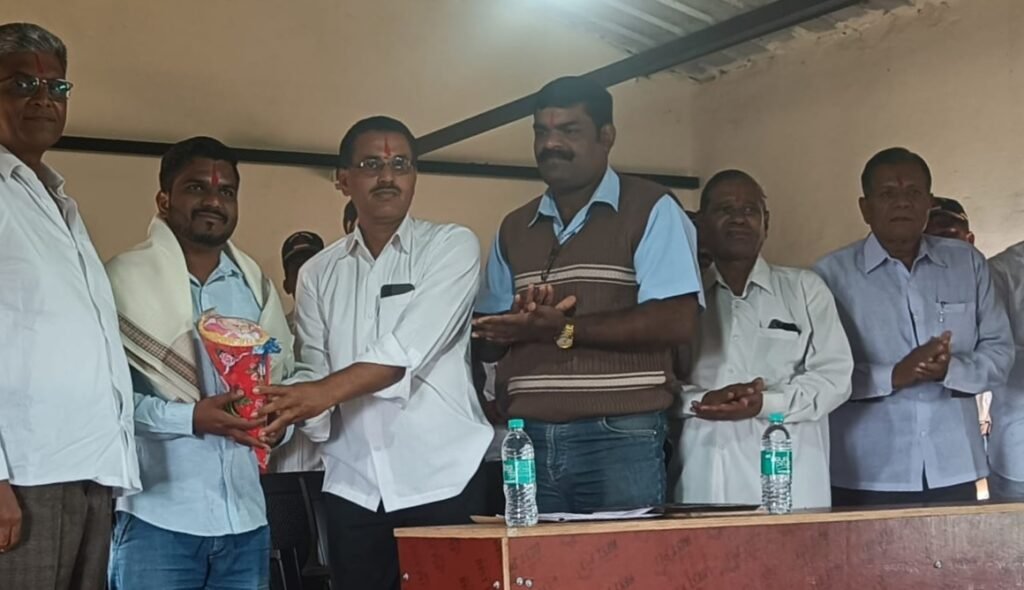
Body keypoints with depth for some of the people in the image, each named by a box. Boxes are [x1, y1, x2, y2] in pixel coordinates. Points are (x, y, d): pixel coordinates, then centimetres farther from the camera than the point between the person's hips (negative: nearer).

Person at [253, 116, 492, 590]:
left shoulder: (452, 246, 0)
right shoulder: (319, 272, 12)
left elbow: (409, 348, -14)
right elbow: (313, 373, 7)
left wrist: (328, 390, -23)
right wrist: (280, 406, -14)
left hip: (442, 479, -3)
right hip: (353, 487, 3)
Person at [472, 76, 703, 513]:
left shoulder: (651, 210, 0)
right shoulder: (513, 229, 17)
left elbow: (676, 324, -11)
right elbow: (488, 340, 14)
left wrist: (563, 330, -14)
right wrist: (521, 320, -9)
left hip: (619, 439, -4)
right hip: (528, 440, 5)